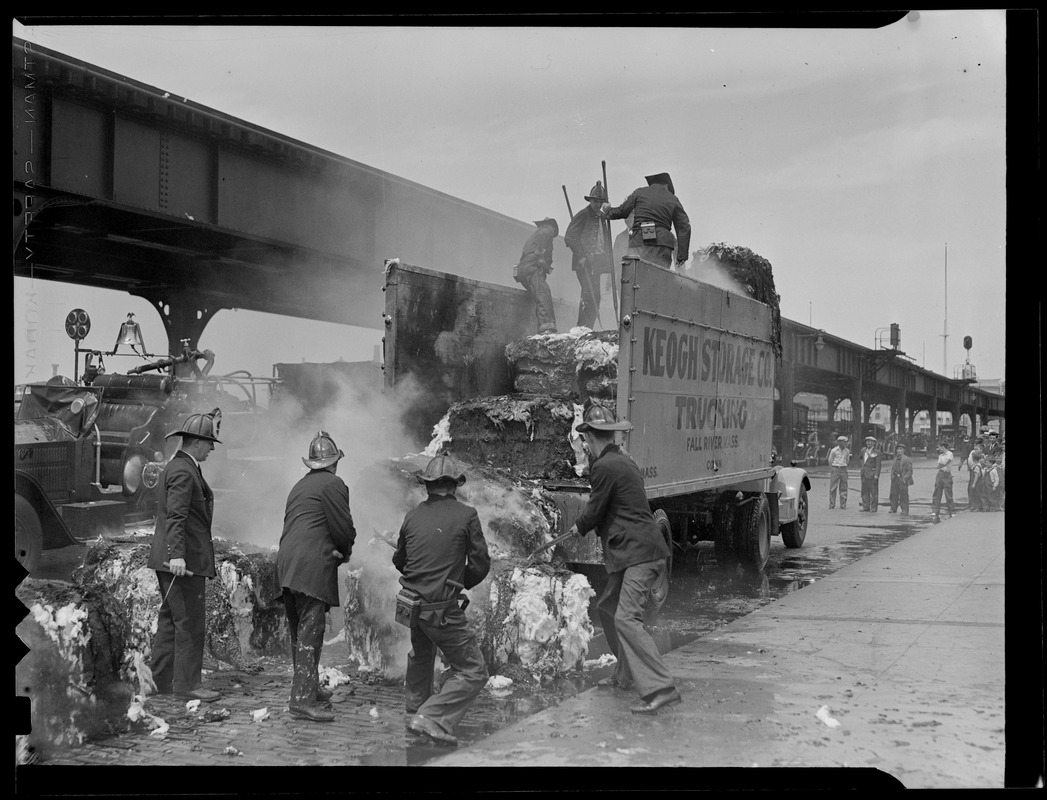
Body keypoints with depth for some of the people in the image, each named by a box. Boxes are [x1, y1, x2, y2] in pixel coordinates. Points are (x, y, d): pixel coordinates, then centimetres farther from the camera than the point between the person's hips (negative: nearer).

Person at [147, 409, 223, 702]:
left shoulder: (177, 467, 18)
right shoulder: (183, 472, -15)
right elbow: (175, 516, -24)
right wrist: (177, 555, -31)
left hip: (172, 558, 11)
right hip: (185, 559, -11)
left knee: (170, 618, 14)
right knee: (190, 621, -6)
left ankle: (160, 679, 20)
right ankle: (187, 684, -2)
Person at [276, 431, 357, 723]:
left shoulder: (299, 486, 21)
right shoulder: (333, 484, -5)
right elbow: (344, 529, -9)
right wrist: (345, 551, 13)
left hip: (287, 565, 9)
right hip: (312, 567, -9)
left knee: (299, 633, 16)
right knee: (310, 634, -9)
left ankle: (309, 688, 29)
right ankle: (302, 699, -12)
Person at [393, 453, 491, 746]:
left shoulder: (413, 515, 4)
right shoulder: (466, 515, -9)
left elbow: (399, 561, 17)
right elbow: (480, 564, -3)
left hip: (411, 601, 6)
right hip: (443, 609, -6)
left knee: (420, 653, 33)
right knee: (473, 671, 1)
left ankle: (415, 709, 48)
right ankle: (432, 718, -11)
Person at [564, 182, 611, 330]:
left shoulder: (601, 218, 20)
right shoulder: (582, 215, -2)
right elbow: (569, 238, -8)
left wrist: (606, 261, 13)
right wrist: (581, 256, -15)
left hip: (596, 262, 7)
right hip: (584, 262, -7)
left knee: (593, 296, 2)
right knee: (590, 294, -17)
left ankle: (585, 329, 5)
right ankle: (582, 328, -16)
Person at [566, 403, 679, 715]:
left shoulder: (605, 467, -14)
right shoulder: (623, 460, 18)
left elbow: (595, 511, -7)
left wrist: (579, 527, 12)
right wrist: (586, 525, 18)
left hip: (639, 552, -11)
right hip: (630, 552, 11)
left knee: (626, 618, -16)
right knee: (607, 606, 20)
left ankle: (661, 688, -21)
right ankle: (628, 674, 31)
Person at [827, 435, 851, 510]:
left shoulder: (847, 451, 7)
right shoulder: (834, 450, -3)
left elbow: (847, 461, 16)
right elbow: (830, 461, 2)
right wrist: (831, 470, -4)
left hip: (843, 469, 3)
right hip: (835, 469, -3)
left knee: (843, 488, 3)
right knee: (833, 487, -3)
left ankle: (843, 505, 7)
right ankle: (831, 505, 2)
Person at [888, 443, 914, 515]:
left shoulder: (907, 459, -1)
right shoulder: (895, 460, 18)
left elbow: (910, 471, -5)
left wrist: (905, 478, -14)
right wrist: (892, 477, 10)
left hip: (903, 480, -6)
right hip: (895, 479, 6)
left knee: (903, 495, -4)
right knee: (893, 494, 6)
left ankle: (905, 511, 1)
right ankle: (893, 509, 14)